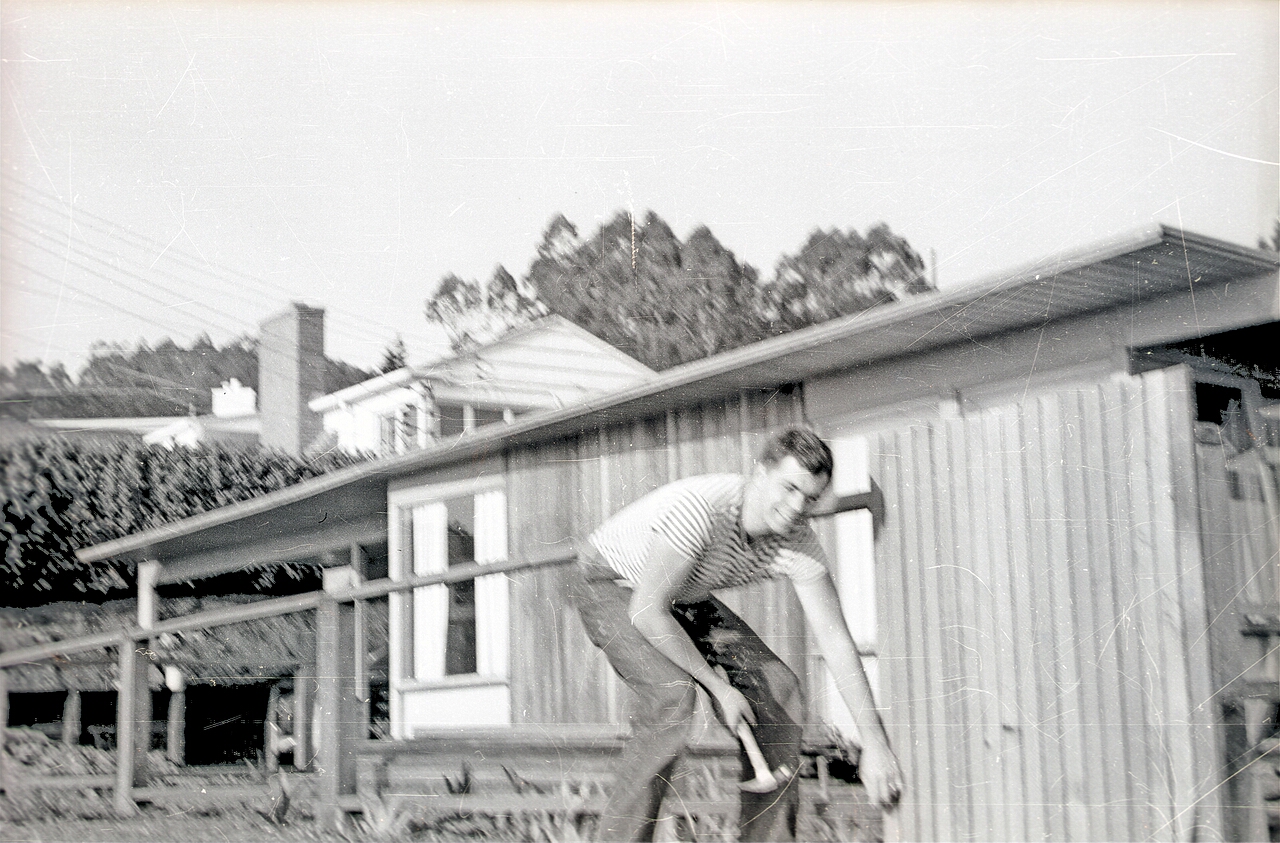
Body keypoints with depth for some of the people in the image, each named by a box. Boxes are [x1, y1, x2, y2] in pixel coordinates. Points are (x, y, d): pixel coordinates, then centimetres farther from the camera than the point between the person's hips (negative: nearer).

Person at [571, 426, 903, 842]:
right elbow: (646, 612, -34)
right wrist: (718, 687, -26)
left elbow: (838, 644, -15)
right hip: (608, 585, -7)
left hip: (683, 597, 7)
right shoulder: (700, 507, -39)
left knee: (777, 689, -6)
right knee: (672, 692, -31)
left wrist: (875, 745, -19)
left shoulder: (798, 545, -19)